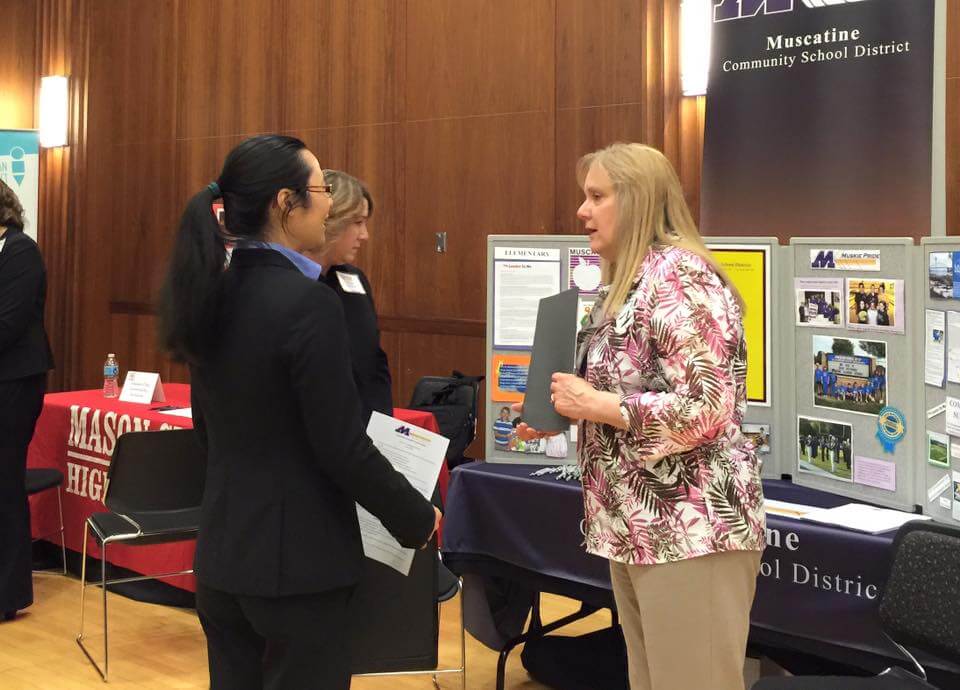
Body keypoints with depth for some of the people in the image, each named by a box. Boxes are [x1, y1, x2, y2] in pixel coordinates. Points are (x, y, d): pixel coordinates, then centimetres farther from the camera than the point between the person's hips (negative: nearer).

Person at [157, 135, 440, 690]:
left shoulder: (212, 293, 4)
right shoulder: (309, 302, -20)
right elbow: (344, 448, -18)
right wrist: (420, 519, -4)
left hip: (221, 551, 7)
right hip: (297, 559, -7)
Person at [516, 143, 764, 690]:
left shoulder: (679, 275, -16)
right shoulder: (632, 281, 14)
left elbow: (703, 411, -24)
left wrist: (593, 404, -17)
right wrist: (567, 415, 7)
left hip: (691, 532, -10)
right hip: (637, 527, 10)